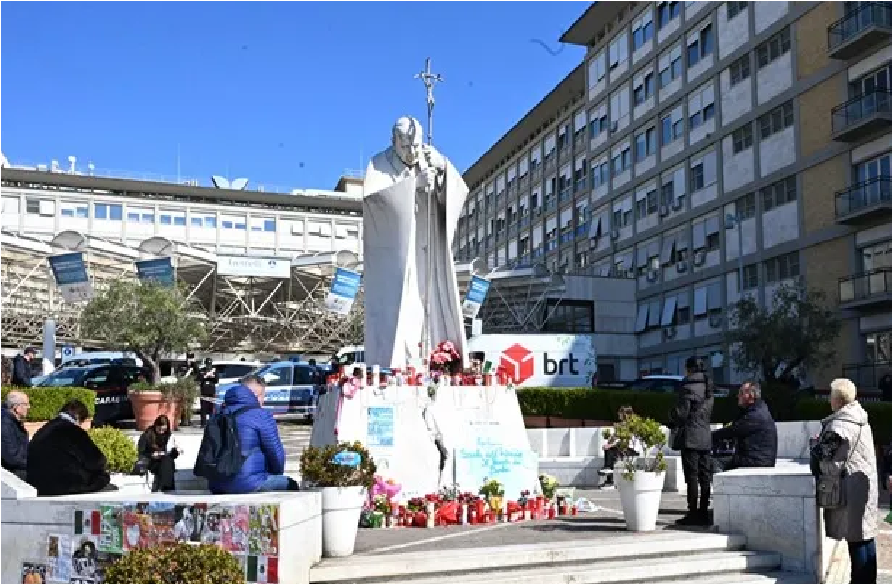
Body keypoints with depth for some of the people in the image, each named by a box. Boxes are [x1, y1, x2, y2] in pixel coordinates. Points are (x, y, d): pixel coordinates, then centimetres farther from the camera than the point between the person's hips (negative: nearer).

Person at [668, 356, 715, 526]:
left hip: (690, 437, -8)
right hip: (706, 436, 8)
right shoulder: (708, 388, 13)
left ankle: (693, 513, -4)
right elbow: (709, 411, 17)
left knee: (692, 476, -5)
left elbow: (681, 412, -13)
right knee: (705, 476, 9)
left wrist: (671, 422, 5)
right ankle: (703, 512, 13)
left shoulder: (688, 387, -12)